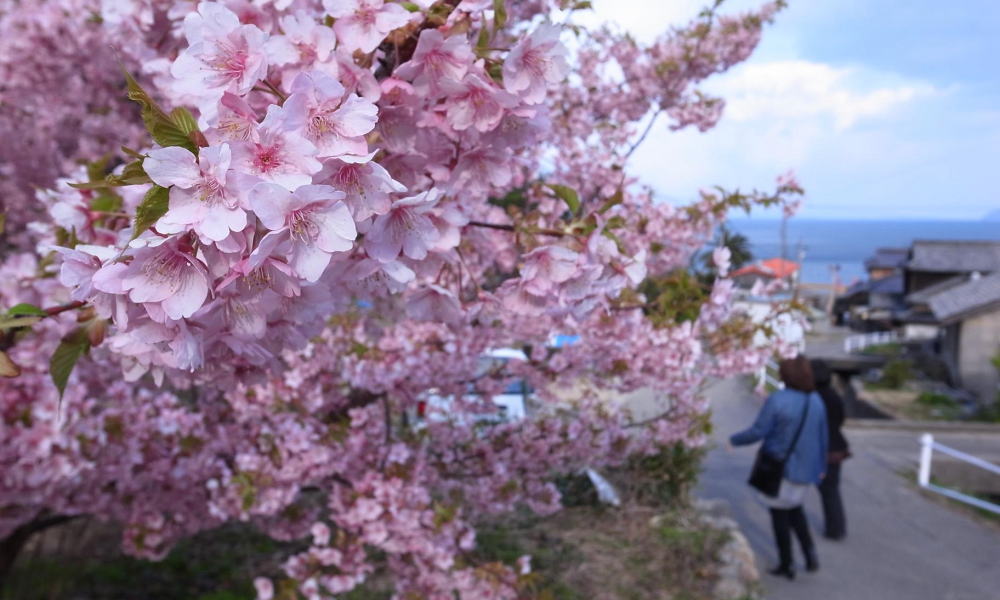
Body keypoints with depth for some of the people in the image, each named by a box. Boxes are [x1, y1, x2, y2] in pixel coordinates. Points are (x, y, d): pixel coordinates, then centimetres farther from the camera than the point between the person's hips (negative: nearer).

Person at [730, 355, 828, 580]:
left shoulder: (776, 400, -20)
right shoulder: (816, 401, -1)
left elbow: (757, 432, -18)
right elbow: (823, 437, 6)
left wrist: (735, 440, 0)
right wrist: (821, 467, 18)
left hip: (780, 467, -6)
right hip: (805, 468, 6)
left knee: (779, 513, 11)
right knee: (794, 509, 26)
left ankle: (786, 564, 21)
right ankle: (810, 554, 13)